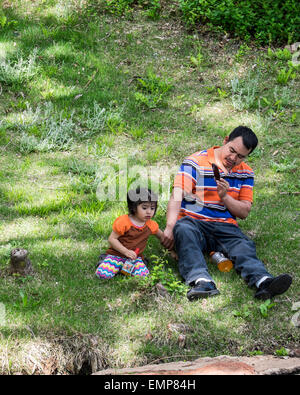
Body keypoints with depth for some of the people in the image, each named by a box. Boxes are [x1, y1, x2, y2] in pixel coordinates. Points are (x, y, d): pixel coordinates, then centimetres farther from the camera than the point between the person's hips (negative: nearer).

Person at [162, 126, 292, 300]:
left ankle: (263, 281, -57)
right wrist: (170, 227, -25)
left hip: (225, 227, 3)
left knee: (243, 245, -29)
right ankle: (202, 281, -59)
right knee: (184, 230, -37)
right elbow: (177, 196, -11)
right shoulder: (195, 162, 0)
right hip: (193, 222, -3)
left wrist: (225, 197, -8)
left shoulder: (245, 173, 14)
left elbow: (244, 212, 13)